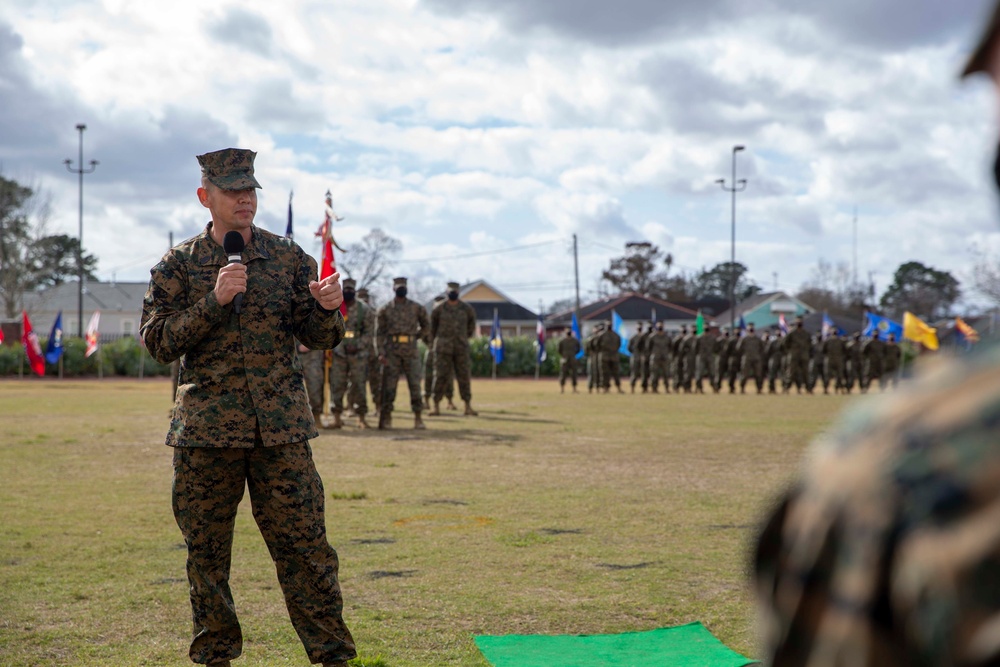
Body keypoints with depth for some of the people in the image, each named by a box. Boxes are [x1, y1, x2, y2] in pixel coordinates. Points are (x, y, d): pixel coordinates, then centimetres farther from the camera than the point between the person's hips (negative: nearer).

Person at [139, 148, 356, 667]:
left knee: (303, 542, -2)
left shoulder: (289, 258, 7)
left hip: (280, 427, 0)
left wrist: (327, 307, -16)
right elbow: (158, 342, -4)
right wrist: (213, 301, -16)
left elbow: (319, 339, 7)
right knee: (206, 549, 7)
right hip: (206, 427, 0)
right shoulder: (178, 265, 4)